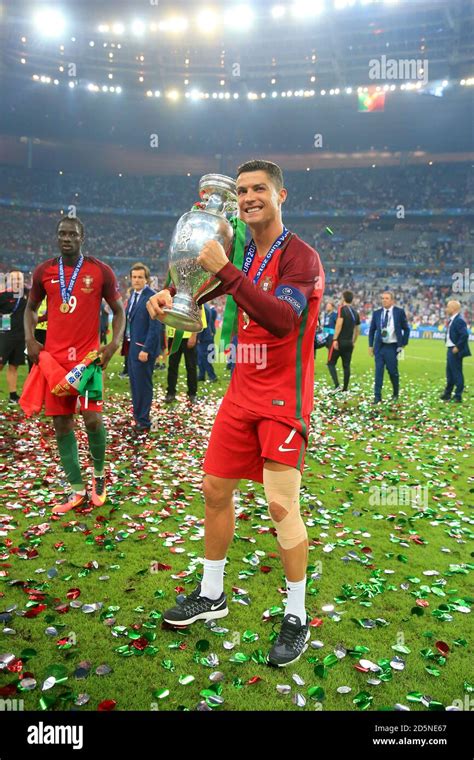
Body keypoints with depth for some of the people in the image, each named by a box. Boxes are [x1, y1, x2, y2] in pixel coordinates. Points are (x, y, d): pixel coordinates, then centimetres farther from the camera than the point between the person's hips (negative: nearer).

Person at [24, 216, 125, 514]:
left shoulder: (101, 271, -1)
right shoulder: (43, 271, 7)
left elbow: (118, 310, 5)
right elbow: (31, 307, 19)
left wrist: (114, 343, -11)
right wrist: (30, 338, 3)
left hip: (89, 355, -3)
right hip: (54, 357, 3)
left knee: (93, 418, -12)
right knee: (61, 423, 4)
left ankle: (99, 474, 16)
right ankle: (77, 489, 16)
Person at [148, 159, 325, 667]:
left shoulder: (300, 256, -12)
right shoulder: (242, 254, 10)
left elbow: (282, 319, -29)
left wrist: (226, 271, -30)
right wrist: (170, 295, -1)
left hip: (283, 399, -7)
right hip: (242, 393, 7)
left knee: (281, 505, -9)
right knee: (215, 489, 11)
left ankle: (297, 619, 12)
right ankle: (211, 595, 30)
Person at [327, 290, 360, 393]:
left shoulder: (342, 309, -8)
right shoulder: (355, 312, 12)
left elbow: (339, 324, -19)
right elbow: (357, 329, 17)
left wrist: (335, 339, -19)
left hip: (339, 341, -6)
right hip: (349, 342, 6)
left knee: (331, 363, 2)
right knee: (346, 366, 10)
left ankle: (337, 385, -12)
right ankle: (345, 388, 13)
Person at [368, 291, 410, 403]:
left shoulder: (399, 312, -1)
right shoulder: (377, 313, 6)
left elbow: (406, 329, 3)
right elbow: (372, 330, 12)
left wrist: (403, 344, -1)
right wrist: (371, 345, 7)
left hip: (392, 347, -2)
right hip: (379, 347, 2)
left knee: (393, 371, 5)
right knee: (379, 371, -2)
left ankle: (395, 394, 27)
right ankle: (377, 396, 1)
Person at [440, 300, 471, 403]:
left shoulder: (459, 320, -18)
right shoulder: (453, 320, 13)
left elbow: (465, 335, -27)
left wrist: (457, 347, -22)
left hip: (455, 351, -10)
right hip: (450, 350, 10)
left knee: (457, 373, -3)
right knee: (449, 372, 19)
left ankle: (458, 397, 5)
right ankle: (447, 394, 31)